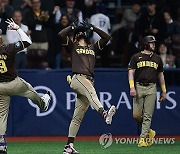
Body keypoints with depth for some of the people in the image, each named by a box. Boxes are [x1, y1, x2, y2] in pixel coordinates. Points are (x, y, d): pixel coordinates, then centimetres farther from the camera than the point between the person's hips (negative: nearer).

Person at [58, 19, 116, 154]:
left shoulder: (93, 48, 29)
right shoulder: (73, 46, 18)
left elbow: (107, 37, 23)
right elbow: (61, 34, 3)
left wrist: (92, 28, 23)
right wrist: (73, 27, 15)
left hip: (89, 81, 5)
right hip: (77, 78, -5)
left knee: (78, 117, 2)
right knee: (90, 91, -39)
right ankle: (104, 113, -67)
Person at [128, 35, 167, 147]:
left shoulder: (157, 58, 14)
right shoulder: (136, 57, 6)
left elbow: (160, 75, 19)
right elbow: (131, 72, 2)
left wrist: (164, 91, 15)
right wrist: (132, 87, -11)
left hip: (151, 88, 1)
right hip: (139, 87, -1)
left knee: (147, 116, -6)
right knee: (136, 115, -6)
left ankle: (143, 138, -3)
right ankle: (149, 131, 16)